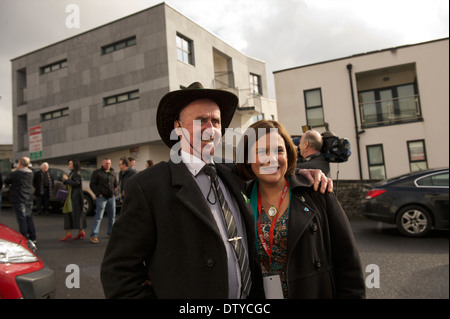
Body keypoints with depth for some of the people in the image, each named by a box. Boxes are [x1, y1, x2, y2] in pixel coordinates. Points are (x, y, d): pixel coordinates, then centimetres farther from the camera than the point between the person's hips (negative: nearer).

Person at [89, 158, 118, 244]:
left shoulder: (112, 173, 15)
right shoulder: (97, 172, -1)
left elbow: (115, 184, 25)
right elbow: (92, 184, -3)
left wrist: (114, 192, 9)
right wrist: (98, 194, -11)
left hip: (111, 197, 6)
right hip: (102, 197, -6)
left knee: (112, 216, 10)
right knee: (99, 216, -10)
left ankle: (111, 232, 24)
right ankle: (94, 235, -7)